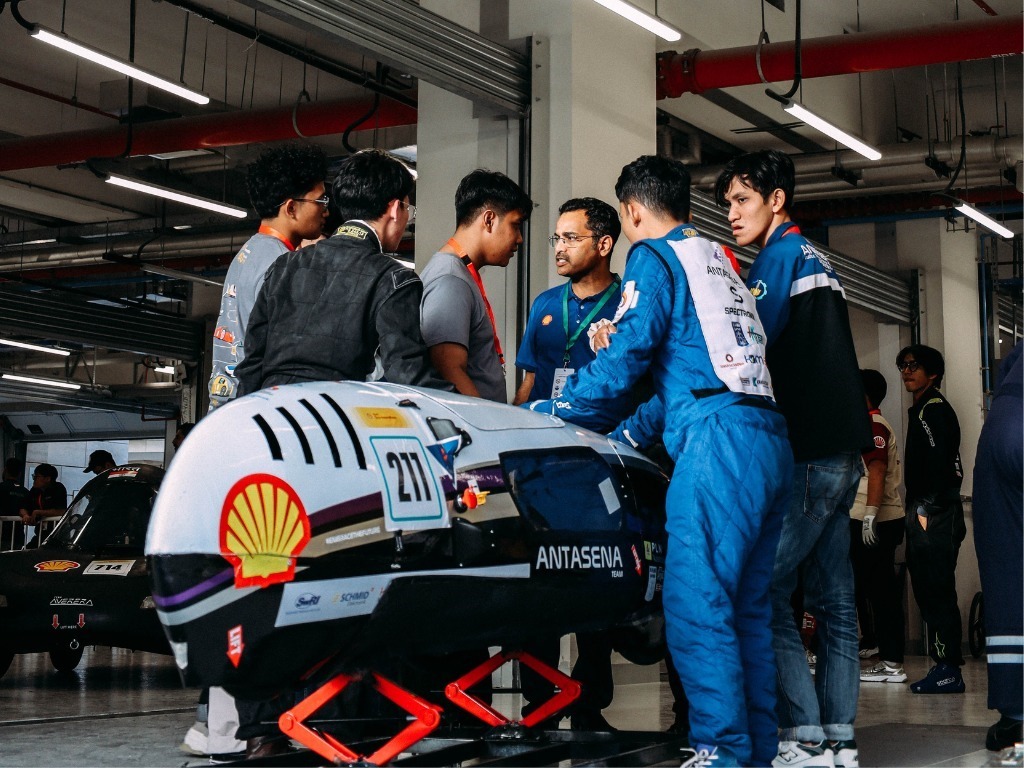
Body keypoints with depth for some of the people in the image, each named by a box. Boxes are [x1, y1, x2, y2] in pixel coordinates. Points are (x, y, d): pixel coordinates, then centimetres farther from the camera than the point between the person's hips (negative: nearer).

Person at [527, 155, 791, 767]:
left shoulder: (655, 256, 3)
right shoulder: (720, 259, 28)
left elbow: (627, 355, -5)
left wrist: (553, 412, 6)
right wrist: (629, 431, 35)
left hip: (718, 441, -9)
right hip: (770, 439, 9)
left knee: (696, 608, -9)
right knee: (748, 607, 11)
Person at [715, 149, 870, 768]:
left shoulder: (783, 254, -5)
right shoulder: (818, 263, 25)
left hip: (809, 453, -10)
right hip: (841, 450, 10)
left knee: (762, 589, -12)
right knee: (832, 598, 8)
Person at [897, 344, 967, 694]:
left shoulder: (934, 409, -9)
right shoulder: (921, 410, 22)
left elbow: (940, 462, -19)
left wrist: (927, 510, -20)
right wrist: (917, 512, 15)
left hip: (934, 514, -11)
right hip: (924, 514, 11)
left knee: (937, 592, -11)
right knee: (929, 591, 11)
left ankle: (948, 671, -11)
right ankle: (943, 667, 15)